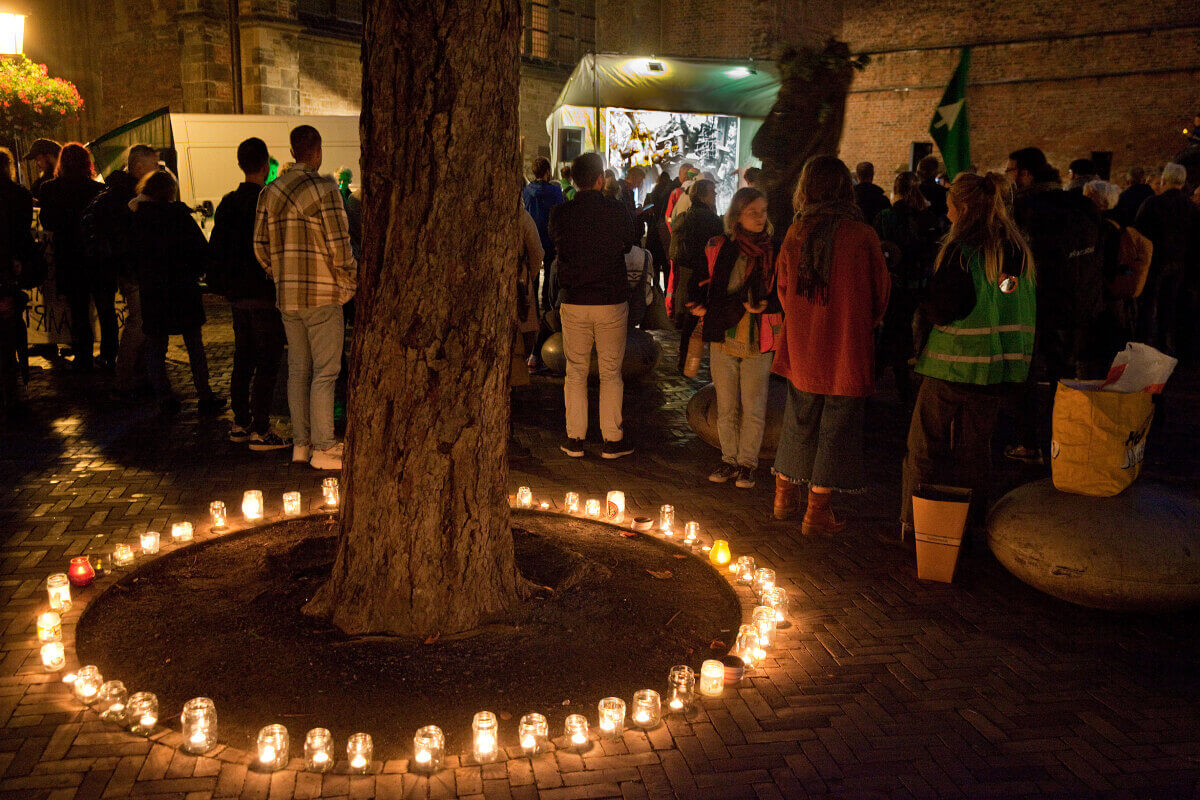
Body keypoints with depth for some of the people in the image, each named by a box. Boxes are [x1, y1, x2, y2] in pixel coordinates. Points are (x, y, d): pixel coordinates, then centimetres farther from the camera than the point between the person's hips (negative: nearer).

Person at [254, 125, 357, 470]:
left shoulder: (269, 192, 9)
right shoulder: (324, 189, -11)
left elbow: (260, 246, 11)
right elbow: (338, 246, -14)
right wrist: (351, 281, -1)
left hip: (287, 298, 6)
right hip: (323, 295, -6)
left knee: (298, 370, 13)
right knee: (324, 373, -2)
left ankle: (301, 442, 18)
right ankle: (323, 448, 0)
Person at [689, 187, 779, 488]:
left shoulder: (774, 252, 0)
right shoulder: (718, 248, 3)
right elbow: (699, 282, 12)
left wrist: (765, 305, -13)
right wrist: (701, 306, -4)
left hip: (758, 342, -1)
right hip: (723, 339, 2)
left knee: (753, 408, 3)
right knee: (726, 407, 10)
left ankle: (747, 462, 17)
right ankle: (730, 459, 24)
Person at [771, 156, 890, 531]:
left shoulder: (795, 233, -4)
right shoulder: (861, 236, -13)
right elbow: (880, 294, -1)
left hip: (801, 345, 4)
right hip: (846, 349, -4)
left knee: (798, 422, 18)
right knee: (836, 428, 7)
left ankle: (785, 497, 31)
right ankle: (817, 513, 12)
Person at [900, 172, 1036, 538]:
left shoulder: (960, 251, -14)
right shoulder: (1021, 251, 6)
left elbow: (942, 311, -17)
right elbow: (1031, 311, 13)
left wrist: (921, 302, 2)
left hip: (953, 362, -6)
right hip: (999, 368, 6)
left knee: (925, 446, 6)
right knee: (975, 447, 15)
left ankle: (914, 524, 11)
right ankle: (970, 525, 21)